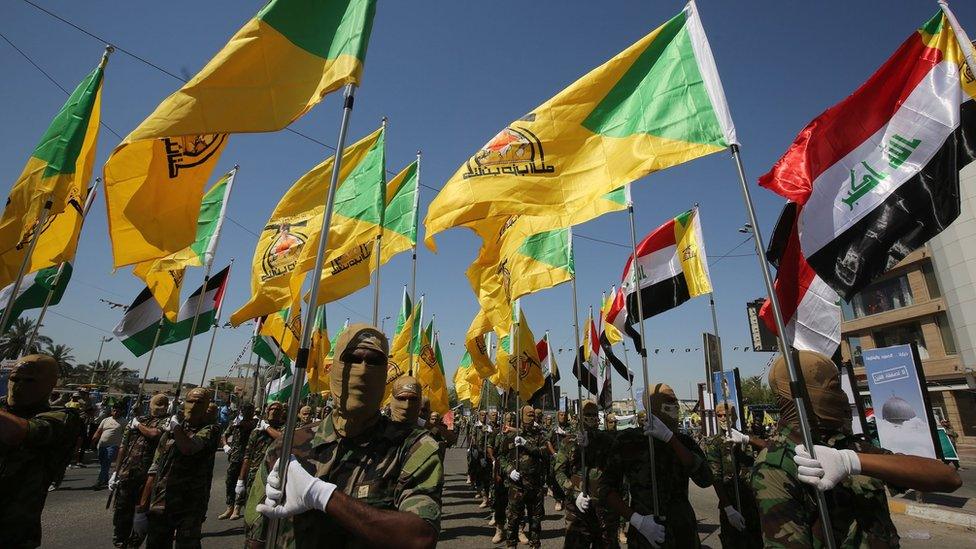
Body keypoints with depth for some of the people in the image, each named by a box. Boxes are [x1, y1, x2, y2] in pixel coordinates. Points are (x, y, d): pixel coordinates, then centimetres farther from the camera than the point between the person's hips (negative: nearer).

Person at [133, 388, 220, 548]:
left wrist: (177, 426, -8)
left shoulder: (210, 429, -6)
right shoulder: (170, 431, 10)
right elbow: (154, 470, 13)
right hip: (160, 504, 5)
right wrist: (142, 507, 9)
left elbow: (188, 449, -25)